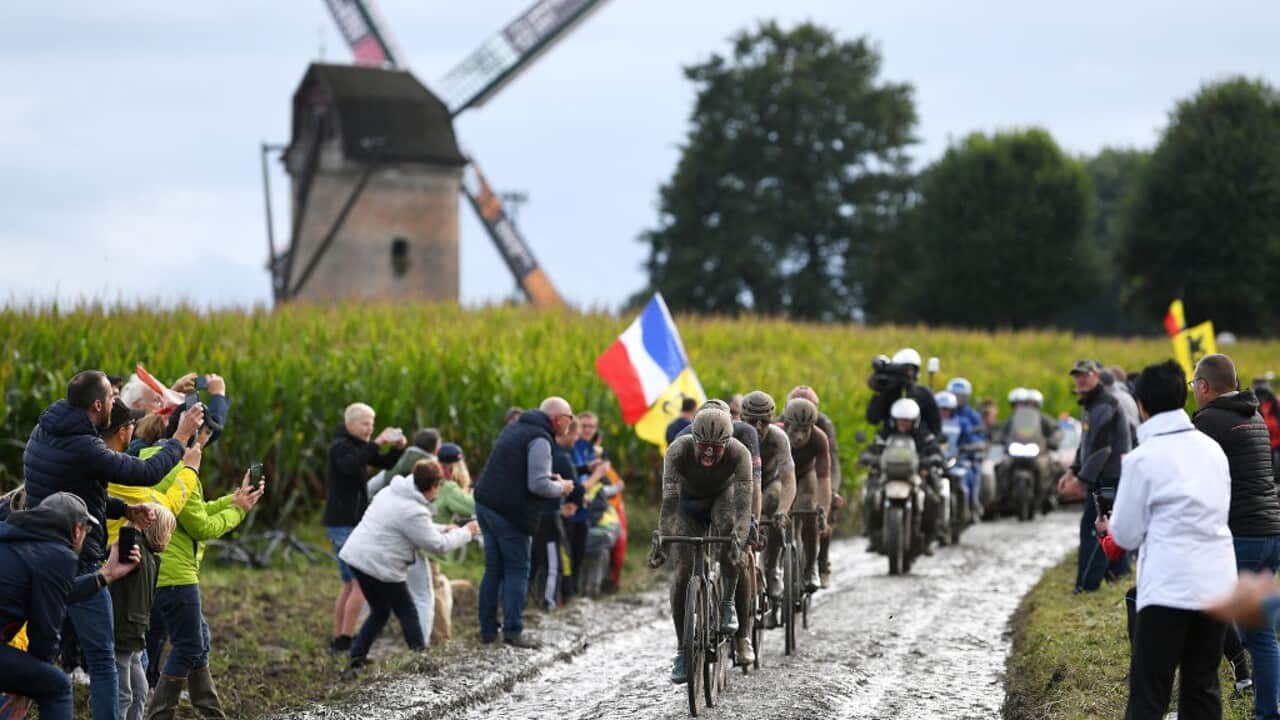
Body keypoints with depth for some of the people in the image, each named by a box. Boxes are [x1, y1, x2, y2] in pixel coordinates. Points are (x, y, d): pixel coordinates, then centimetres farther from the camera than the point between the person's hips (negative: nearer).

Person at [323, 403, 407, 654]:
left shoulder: (358, 445, 17)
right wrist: (375, 444, -34)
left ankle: (338, 640, 13)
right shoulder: (340, 446, -11)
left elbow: (386, 464, 19)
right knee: (361, 583, -13)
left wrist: (398, 448, 0)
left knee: (350, 584, 12)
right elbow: (350, 466, -32)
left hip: (351, 523, 10)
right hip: (344, 523, -10)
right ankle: (345, 641, -15)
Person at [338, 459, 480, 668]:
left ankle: (357, 656, 16)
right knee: (407, 612, 6)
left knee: (379, 612, 21)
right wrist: (466, 533, 2)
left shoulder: (391, 492, 9)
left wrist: (444, 529, 19)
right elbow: (437, 545, -10)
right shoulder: (413, 512, -20)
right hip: (380, 565, -9)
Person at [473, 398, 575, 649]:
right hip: (510, 514, -9)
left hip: (486, 505, 9)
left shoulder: (515, 428, 16)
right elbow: (538, 485, -22)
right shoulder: (539, 440, -14)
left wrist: (550, 479, 14)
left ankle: (488, 630, 14)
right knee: (517, 571, 0)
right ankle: (513, 632, -1)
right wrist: (561, 487, -2)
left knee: (493, 569, 12)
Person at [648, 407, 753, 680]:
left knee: (727, 527, -35)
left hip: (723, 495, -1)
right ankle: (682, 650, 1)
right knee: (683, 571, -12)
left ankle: (727, 602, -18)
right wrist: (661, 541, -50)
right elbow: (669, 500, -39)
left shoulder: (739, 453, -34)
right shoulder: (678, 451, -34)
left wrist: (739, 543, -55)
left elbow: (743, 505, -40)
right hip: (689, 501, 1)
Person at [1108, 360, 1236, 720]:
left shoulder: (1142, 459, -8)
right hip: (1217, 582, 6)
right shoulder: (1212, 448, 9)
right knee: (1203, 690, 12)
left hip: (1169, 588, -6)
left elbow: (1127, 535, -3)